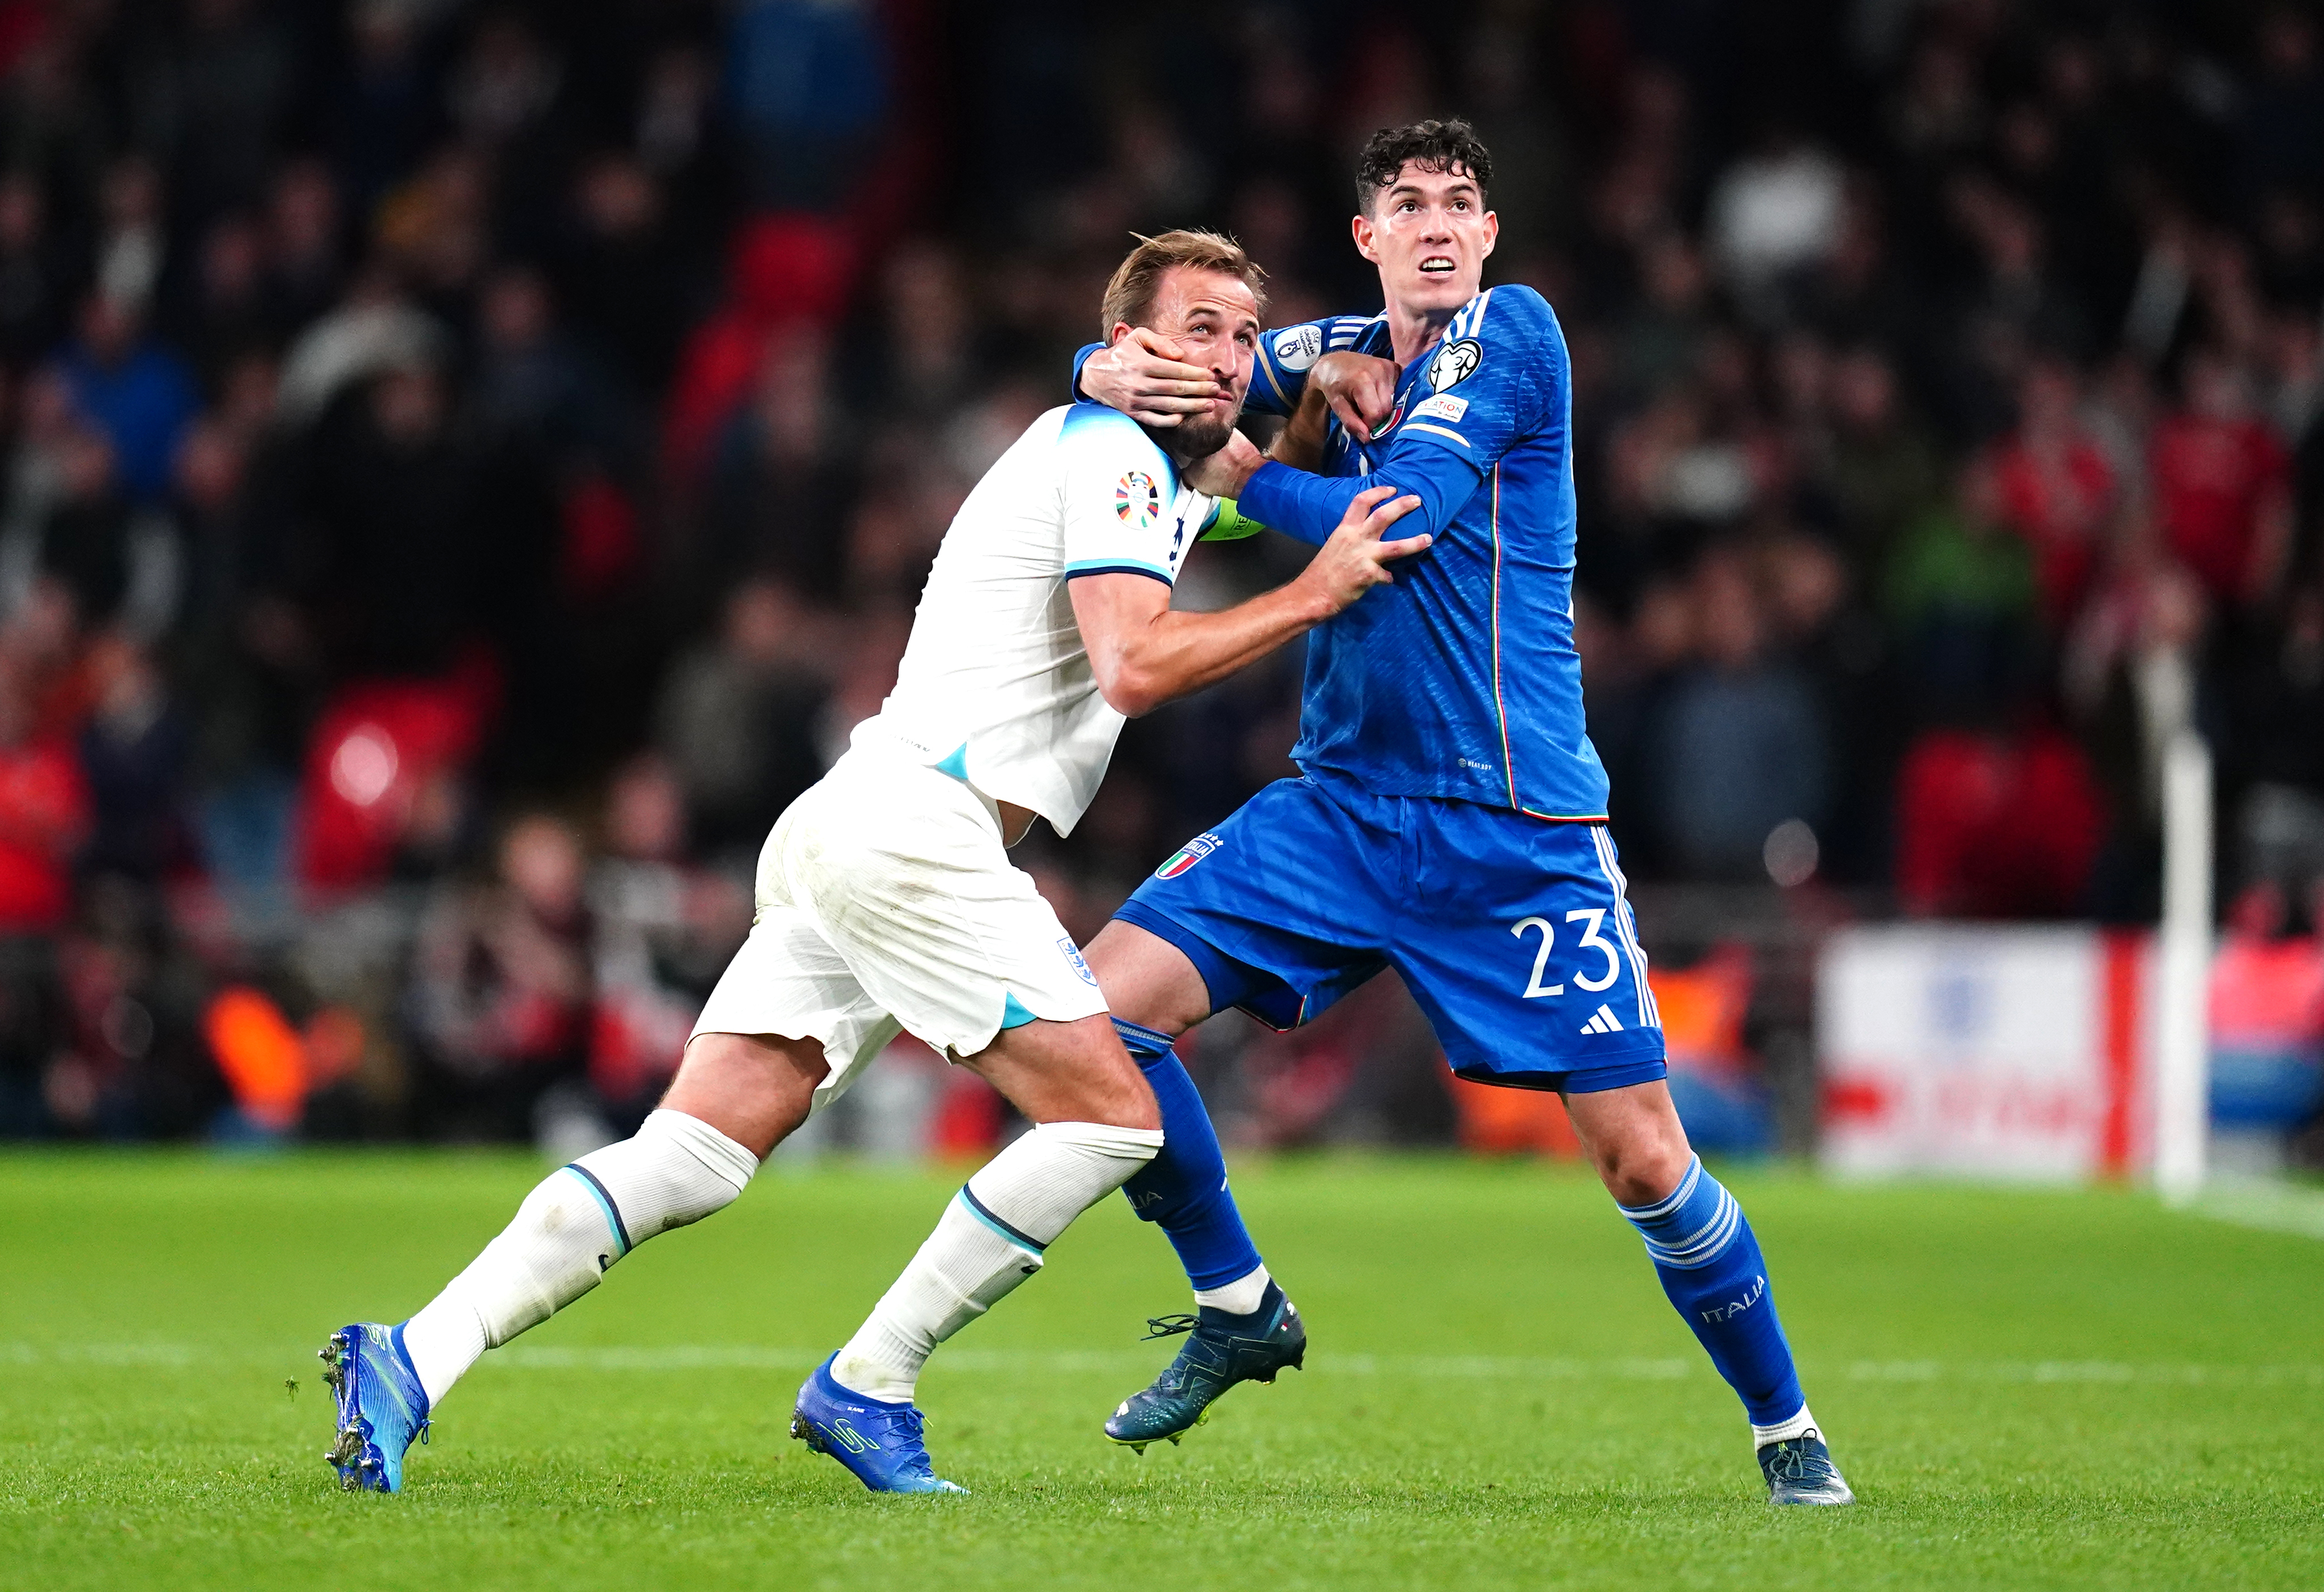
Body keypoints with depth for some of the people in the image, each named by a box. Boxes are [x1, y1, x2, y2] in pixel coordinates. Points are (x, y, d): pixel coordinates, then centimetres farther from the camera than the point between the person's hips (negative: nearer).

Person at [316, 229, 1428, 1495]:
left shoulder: (1148, 472, 24)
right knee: (1113, 1116, -6)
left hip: (846, 826, 9)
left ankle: (412, 1360, -12)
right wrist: (1315, 594, -11)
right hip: (912, 822, -9)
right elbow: (1134, 667, -18)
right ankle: (865, 1389, -3)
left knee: (697, 1152, -1)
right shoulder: (1112, 452, -6)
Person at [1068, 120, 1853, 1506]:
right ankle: (1239, 1307, 9)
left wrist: (1248, 478, -3)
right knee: (1108, 1002, -10)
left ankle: (1788, 1430, 13)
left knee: (1643, 1157, -8)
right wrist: (1113, 371, -10)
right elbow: (1163, 358, 13)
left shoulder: (1515, 332, -6)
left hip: (1520, 832, -5)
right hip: (1342, 806, 5)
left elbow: (1400, 518, -16)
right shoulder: (1334, 355, 10)